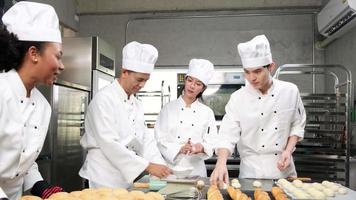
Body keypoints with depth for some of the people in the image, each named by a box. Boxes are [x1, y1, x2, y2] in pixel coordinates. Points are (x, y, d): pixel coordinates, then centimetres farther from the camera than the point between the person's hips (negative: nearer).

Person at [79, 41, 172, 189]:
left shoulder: (137, 104, 9)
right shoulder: (103, 99, -15)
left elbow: (145, 140, 8)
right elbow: (109, 143, -23)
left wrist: (160, 166, -8)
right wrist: (148, 166, -24)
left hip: (126, 179, 7)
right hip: (103, 178, -7)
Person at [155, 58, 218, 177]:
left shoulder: (207, 113, 4)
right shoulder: (169, 108, 2)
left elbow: (211, 143, 3)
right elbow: (160, 140, -2)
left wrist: (201, 147, -18)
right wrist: (180, 149, -18)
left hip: (196, 169, 1)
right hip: (170, 168, 0)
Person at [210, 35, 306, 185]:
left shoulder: (290, 91, -6)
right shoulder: (238, 98, -11)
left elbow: (297, 125, 5)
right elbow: (228, 135, -15)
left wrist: (288, 151, -10)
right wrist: (221, 163, -30)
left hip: (283, 167, 2)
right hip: (251, 169, -1)